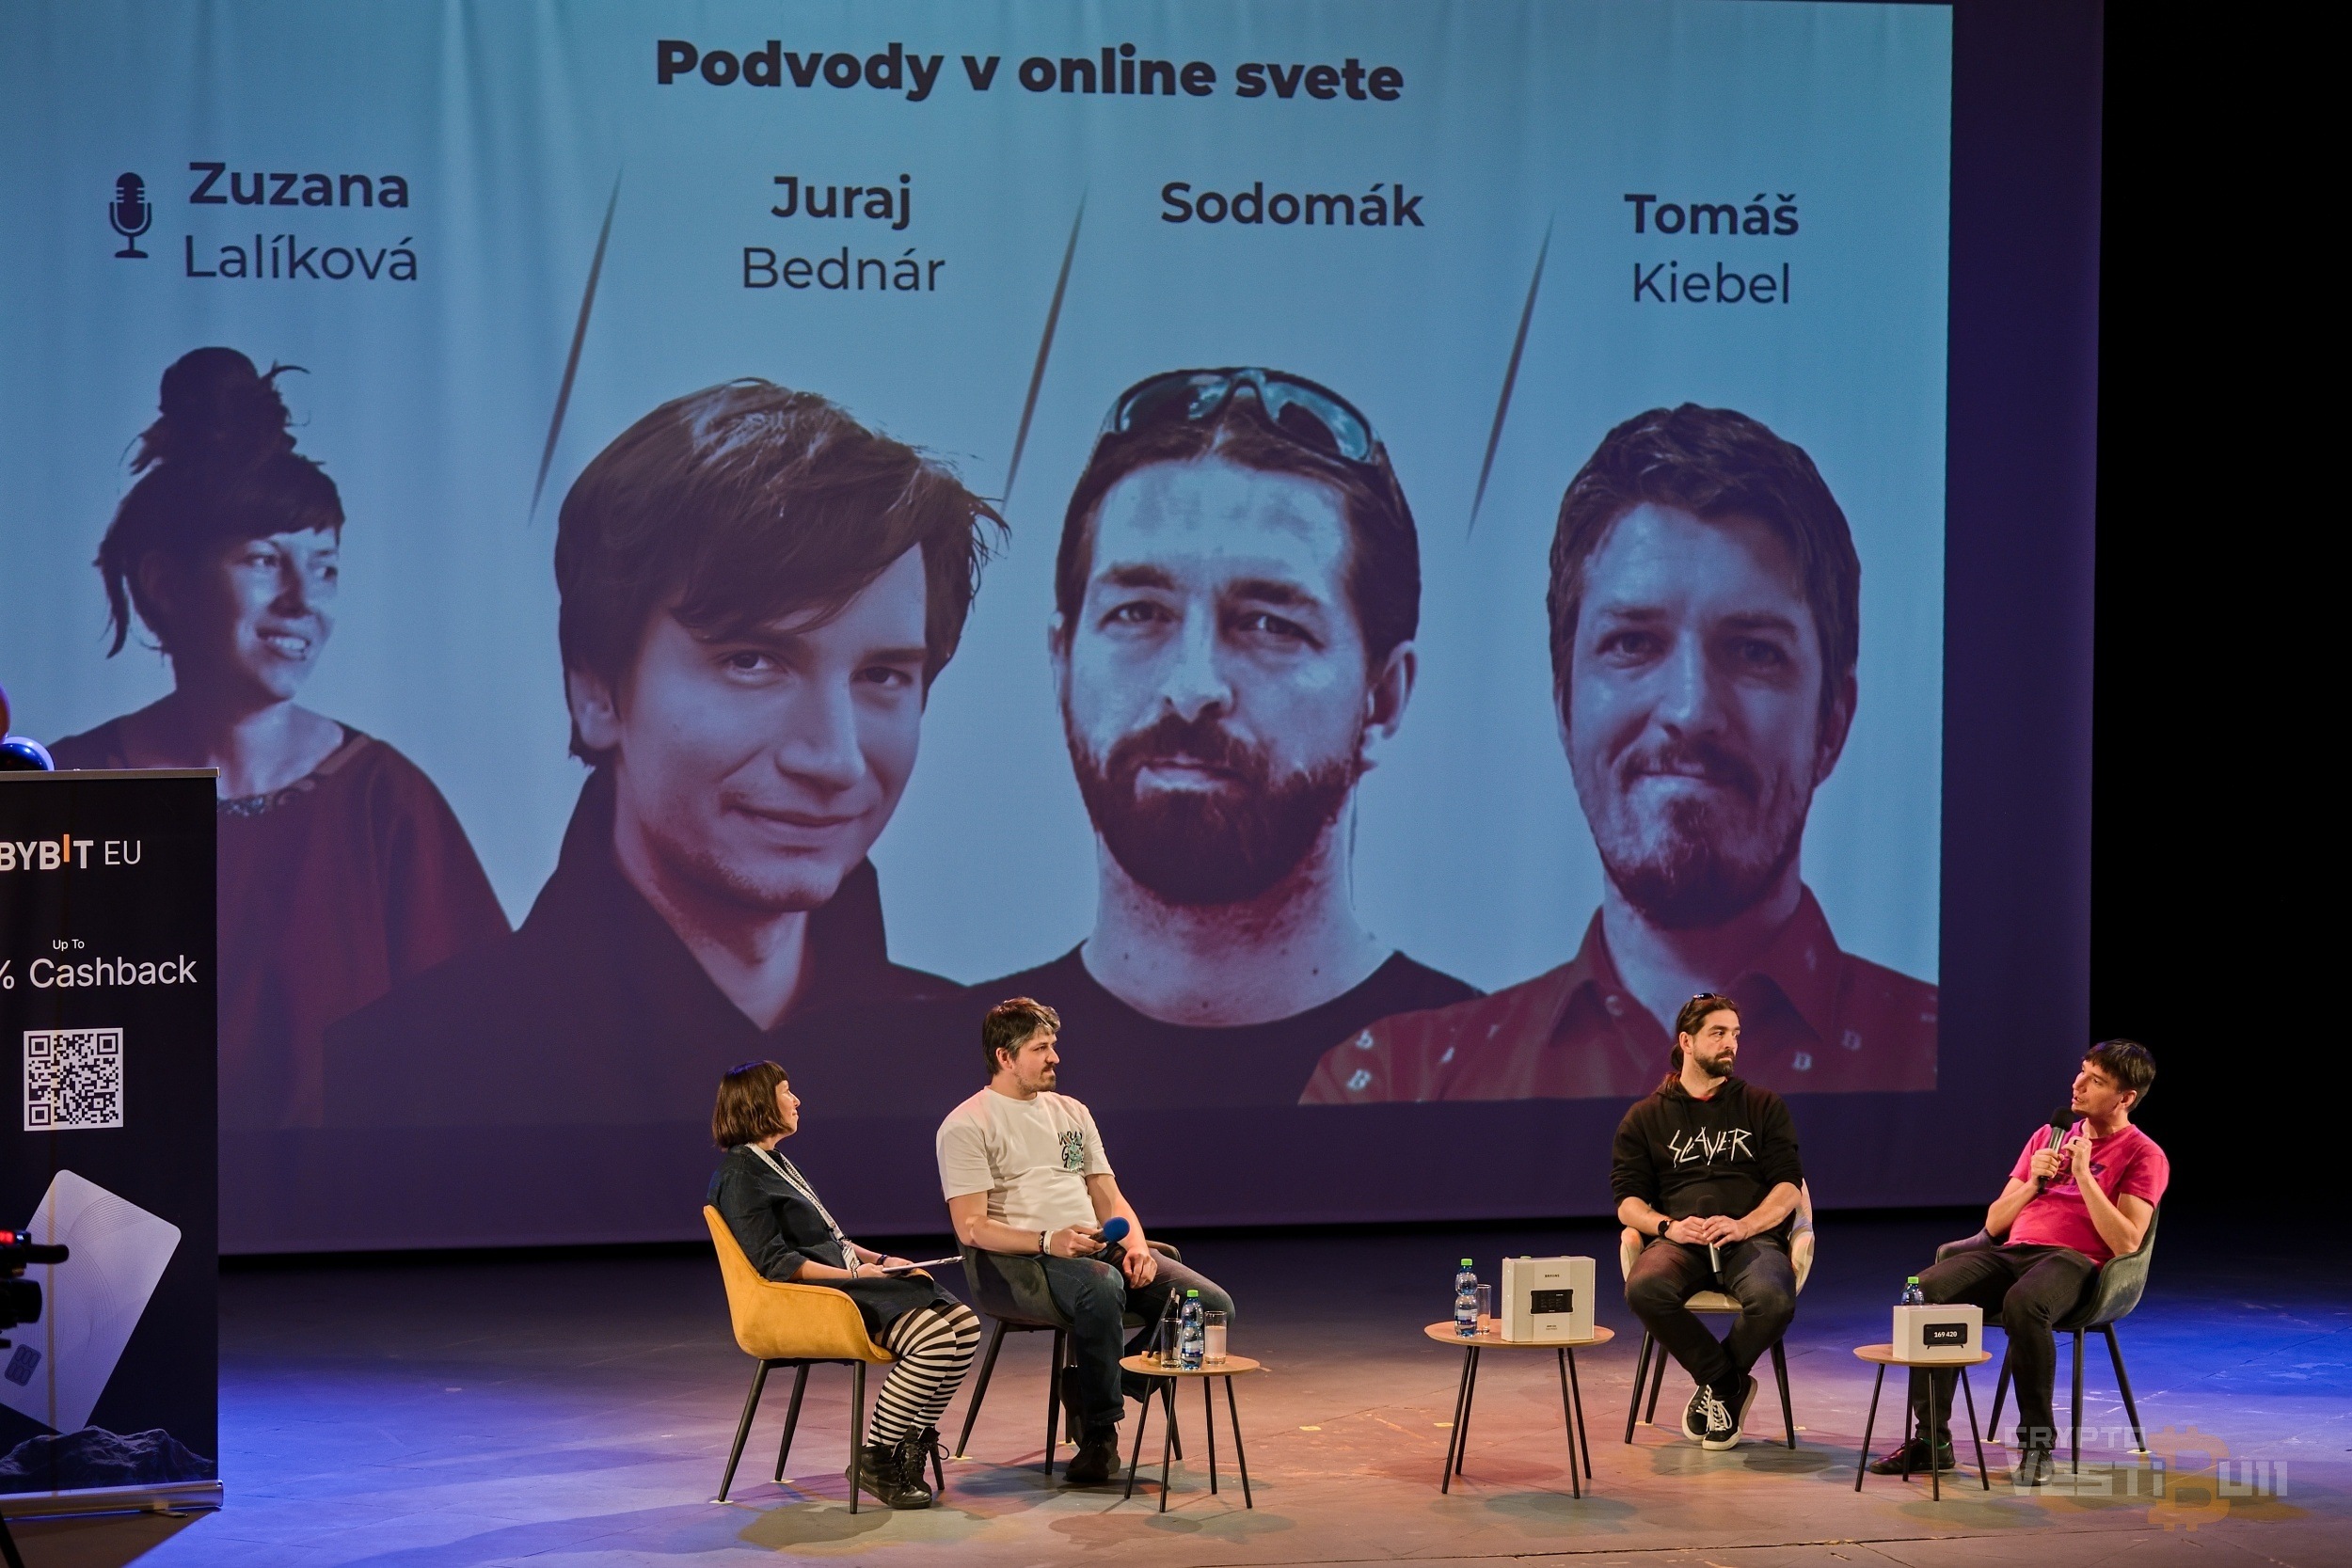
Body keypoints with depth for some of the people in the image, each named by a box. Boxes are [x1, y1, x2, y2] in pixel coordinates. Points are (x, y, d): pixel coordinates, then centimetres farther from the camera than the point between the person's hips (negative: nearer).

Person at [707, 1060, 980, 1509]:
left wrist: (877, 1260, 10)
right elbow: (774, 1262, -16)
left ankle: (915, 1439, -1)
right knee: (934, 1337, -26)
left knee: (963, 1324, -8)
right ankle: (874, 1459, -16)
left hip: (844, 1279, 10)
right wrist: (853, 1275, -18)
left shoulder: (775, 1163, 23)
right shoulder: (740, 1177, -8)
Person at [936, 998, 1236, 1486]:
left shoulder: (1071, 1112, 22)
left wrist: (1135, 1245, -3)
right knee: (1101, 1286, -41)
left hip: (1099, 1248, 7)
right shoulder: (966, 1127, -1)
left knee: (1212, 1305, -13)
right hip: (1020, 1262, -7)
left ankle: (1092, 1387, -2)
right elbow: (971, 1228, -10)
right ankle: (1100, 1432, -24)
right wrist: (1048, 1242, -24)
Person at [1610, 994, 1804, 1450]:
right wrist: (1668, 1226, -13)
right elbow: (1627, 1202, 10)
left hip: (1752, 1237, 0)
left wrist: (1743, 1225, -13)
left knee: (1774, 1300, -37)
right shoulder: (1645, 1118, 18)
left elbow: (1789, 1186, 7)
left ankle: (1716, 1387, -7)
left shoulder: (1763, 1107, 19)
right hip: (1679, 1241, 0)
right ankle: (1731, 1383, -16)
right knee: (1644, 1289, -37)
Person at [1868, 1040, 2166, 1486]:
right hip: (2011, 1252, 5)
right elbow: (1994, 1224, 20)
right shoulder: (2047, 1136, 24)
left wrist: (2083, 1175, -10)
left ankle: (2037, 1444, -27)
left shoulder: (2144, 1155, 6)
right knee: (1925, 1290, -25)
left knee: (2023, 1303, -41)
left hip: (2073, 1261, -5)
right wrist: (2033, 1182, 2)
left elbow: (2125, 1243, -8)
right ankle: (1932, 1439, -22)